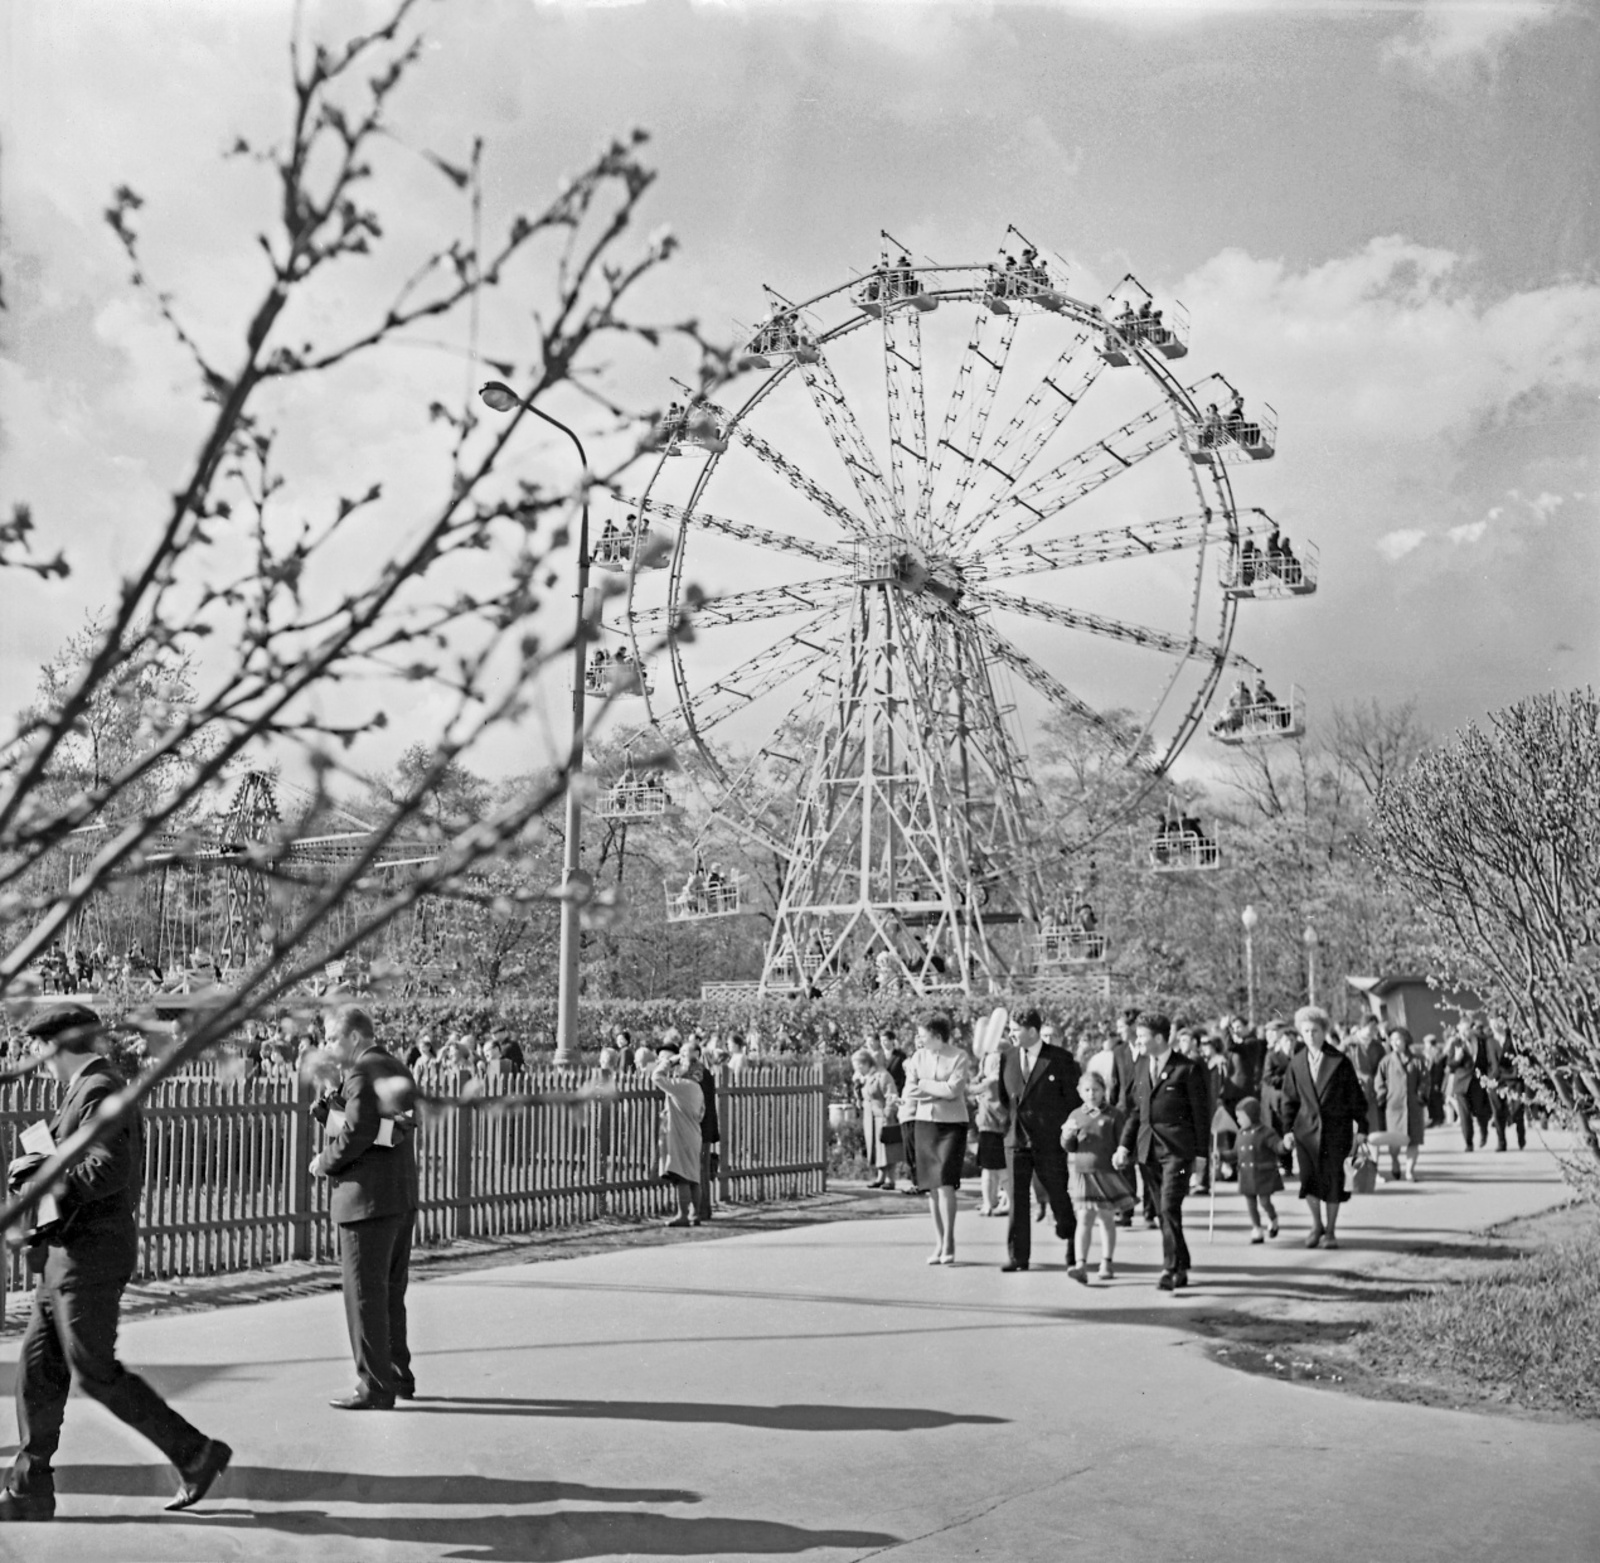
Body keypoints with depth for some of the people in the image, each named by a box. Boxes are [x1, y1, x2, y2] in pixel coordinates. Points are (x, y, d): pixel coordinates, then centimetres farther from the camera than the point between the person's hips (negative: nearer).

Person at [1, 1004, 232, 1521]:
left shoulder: (99, 1092, -15)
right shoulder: (87, 1092, 16)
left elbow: (110, 1170, -26)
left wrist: (44, 1173, -15)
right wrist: (45, 1170, 7)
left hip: (90, 1257, -10)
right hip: (65, 1254, 10)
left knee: (95, 1373, -5)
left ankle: (195, 1453, 3)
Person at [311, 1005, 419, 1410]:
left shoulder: (361, 1073, -14)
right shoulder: (397, 1069, 15)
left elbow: (356, 1134, -22)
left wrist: (324, 1163, -6)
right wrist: (330, 1111, 5)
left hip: (367, 1199, -9)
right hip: (403, 1198, 9)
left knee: (365, 1296, -3)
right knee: (391, 1293, 18)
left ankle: (375, 1389, 0)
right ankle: (398, 1374, 27)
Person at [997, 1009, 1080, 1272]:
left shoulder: (1060, 1059, -5)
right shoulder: (1007, 1057, 7)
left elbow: (1073, 1099, -1)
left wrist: (1069, 1132, -6)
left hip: (1050, 1140, -3)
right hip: (1016, 1137, 3)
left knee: (1058, 1196, 6)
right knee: (1017, 1198, 1)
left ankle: (1075, 1250, 25)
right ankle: (1018, 1255, 6)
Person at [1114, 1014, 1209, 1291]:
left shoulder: (1187, 1069, -5)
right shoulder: (1142, 1068, 13)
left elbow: (1200, 1113, -2)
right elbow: (1134, 1110, 16)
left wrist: (1201, 1153, -4)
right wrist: (1124, 1145, 6)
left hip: (1176, 1150, -6)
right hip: (1147, 1150, 6)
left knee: (1170, 1208, -14)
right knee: (1164, 1212, 9)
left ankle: (1171, 1269, -12)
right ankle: (1181, 1268, 20)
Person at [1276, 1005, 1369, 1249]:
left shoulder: (1340, 1062, -3)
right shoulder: (1297, 1063, 6)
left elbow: (1356, 1096, 1)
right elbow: (1290, 1099, 11)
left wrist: (1361, 1128, -1)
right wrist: (1287, 1128, 3)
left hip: (1336, 1128, -2)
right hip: (1307, 1128, 2)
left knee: (1333, 1181, 0)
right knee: (1309, 1179, -4)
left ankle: (1330, 1231, 14)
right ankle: (1316, 1224, 17)